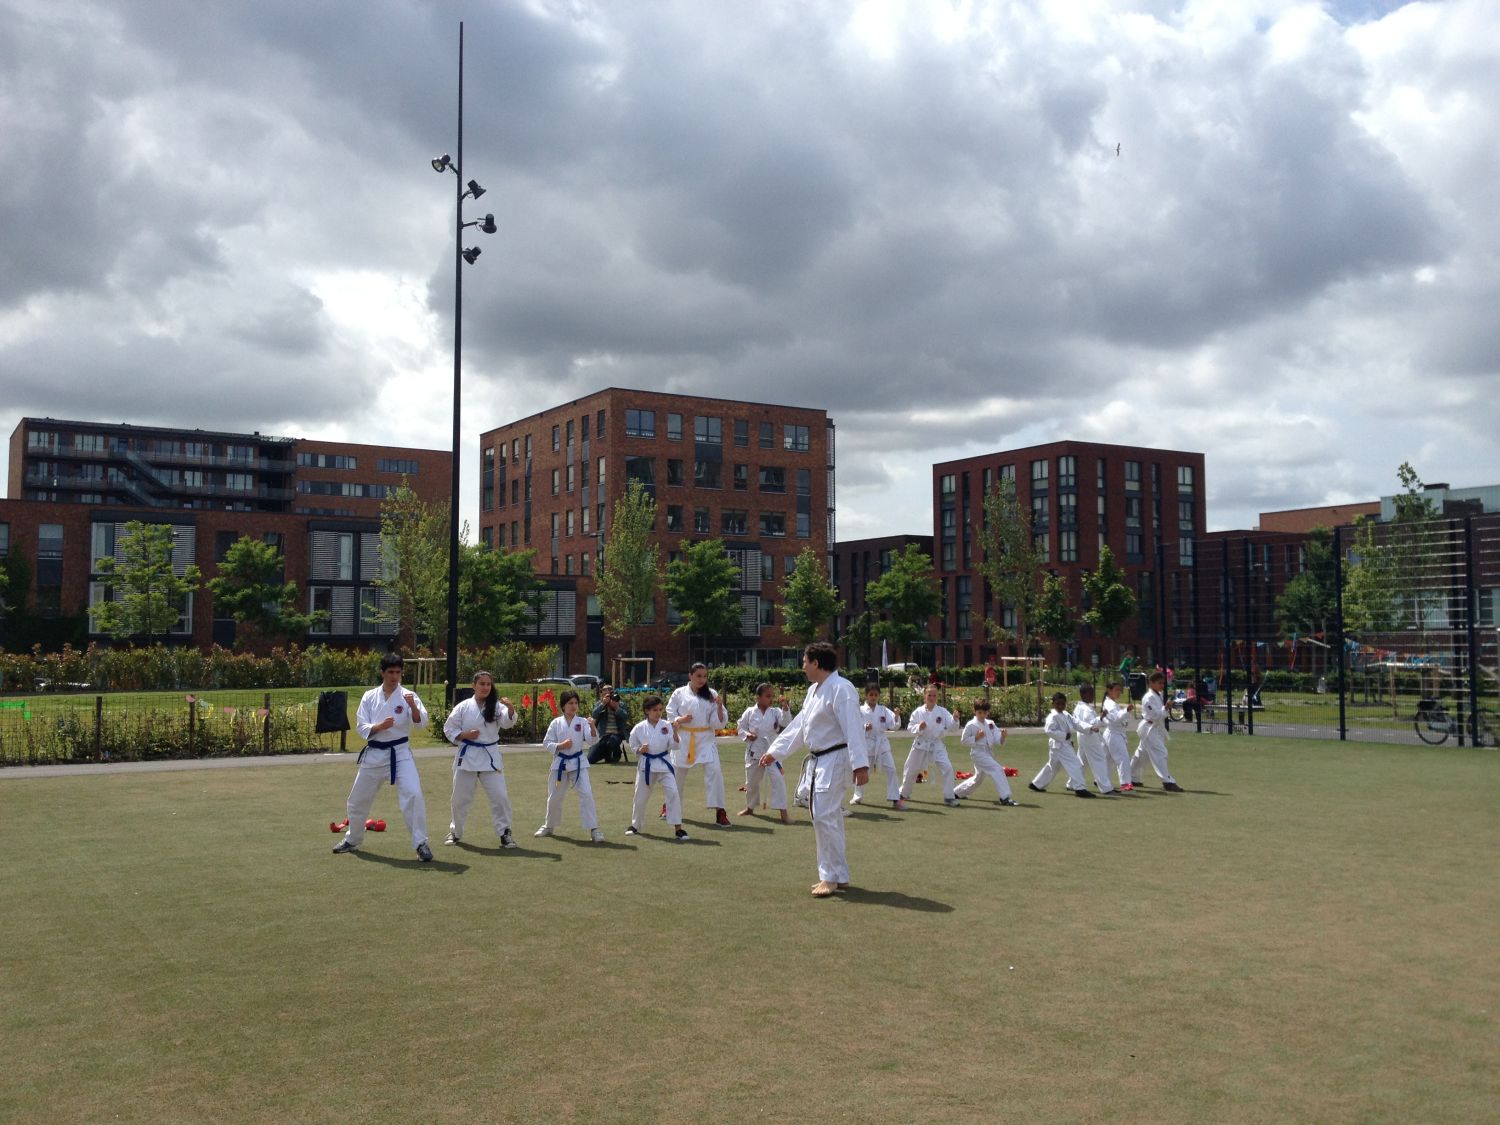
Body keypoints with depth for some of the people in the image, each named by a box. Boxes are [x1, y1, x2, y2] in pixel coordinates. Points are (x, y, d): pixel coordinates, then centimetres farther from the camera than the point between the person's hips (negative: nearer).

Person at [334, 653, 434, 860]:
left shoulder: (408, 696, -6)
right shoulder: (370, 697, 1)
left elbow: (421, 722, -18)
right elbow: (361, 727, -2)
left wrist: (413, 706, -37)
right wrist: (379, 726, -21)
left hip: (400, 753, -3)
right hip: (374, 754, 3)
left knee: (413, 795, -21)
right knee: (358, 800, 16)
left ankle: (421, 843, -11)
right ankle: (352, 839, 41)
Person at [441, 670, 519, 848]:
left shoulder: (497, 706, -3)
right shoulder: (464, 707, -3)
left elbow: (507, 722, -23)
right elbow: (448, 729, 2)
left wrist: (511, 710, -44)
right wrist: (464, 735, -15)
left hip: (490, 757, 0)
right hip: (467, 756, 0)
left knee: (500, 796, -5)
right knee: (460, 798, 12)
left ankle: (504, 832, 8)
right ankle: (455, 832, 32)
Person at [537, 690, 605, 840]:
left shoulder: (582, 721, -3)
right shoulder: (556, 723, -2)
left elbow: (592, 739, -15)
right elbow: (547, 743, 1)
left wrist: (592, 727, -34)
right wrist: (560, 746, -17)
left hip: (578, 762, -1)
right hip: (560, 763, 1)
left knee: (586, 794, -14)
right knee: (554, 797, 12)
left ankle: (593, 829, -9)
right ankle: (549, 826, 35)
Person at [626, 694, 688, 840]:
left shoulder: (666, 725, -5)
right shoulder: (639, 728, -5)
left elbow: (674, 745, -5)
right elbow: (633, 746, 6)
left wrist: (675, 734, -22)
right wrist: (639, 750, -14)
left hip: (663, 764, 0)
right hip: (646, 765, 0)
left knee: (673, 793, -12)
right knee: (640, 797, 11)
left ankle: (678, 828, -4)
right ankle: (636, 825, 34)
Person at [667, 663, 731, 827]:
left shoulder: (711, 694, 0)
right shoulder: (679, 693, -1)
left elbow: (718, 722, -3)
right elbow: (670, 716, 2)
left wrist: (720, 708, -20)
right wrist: (681, 719, -18)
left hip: (706, 739, 0)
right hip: (684, 738, 0)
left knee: (714, 771, -16)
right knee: (678, 773, 14)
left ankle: (720, 811, -10)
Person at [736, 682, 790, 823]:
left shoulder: (775, 712, -4)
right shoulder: (750, 712, -5)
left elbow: (786, 722, -18)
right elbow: (740, 727, 4)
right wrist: (747, 735, -13)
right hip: (754, 751, 1)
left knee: (778, 778, -15)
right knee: (752, 781, 15)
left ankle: (783, 811, -9)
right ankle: (750, 808, 39)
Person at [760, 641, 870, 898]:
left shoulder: (841, 689, -18)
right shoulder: (814, 690, 13)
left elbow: (853, 729, -24)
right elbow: (798, 725, 20)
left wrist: (860, 764, -30)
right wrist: (775, 751, 20)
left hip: (835, 761, -10)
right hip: (818, 761, 10)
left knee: (824, 817, -12)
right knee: (825, 818, 13)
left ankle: (832, 877, -2)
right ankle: (839, 876, 23)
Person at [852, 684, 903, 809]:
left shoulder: (884, 710, 1)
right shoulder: (861, 711, -5)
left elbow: (893, 725, -7)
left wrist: (897, 716, -26)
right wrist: (864, 728, -27)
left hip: (882, 744, 1)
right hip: (867, 744, -1)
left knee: (891, 769, -10)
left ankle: (895, 799, -5)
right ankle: (857, 796, 34)